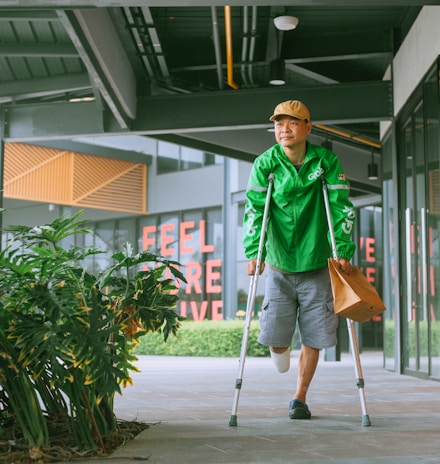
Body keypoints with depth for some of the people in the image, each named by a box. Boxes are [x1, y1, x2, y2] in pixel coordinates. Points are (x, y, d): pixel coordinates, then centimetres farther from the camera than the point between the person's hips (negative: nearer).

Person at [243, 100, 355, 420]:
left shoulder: (327, 161, -4)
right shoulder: (265, 164, -4)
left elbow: (341, 207, -6)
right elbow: (254, 209, -9)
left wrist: (344, 251, -14)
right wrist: (254, 253, -19)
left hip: (316, 265, 0)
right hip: (279, 266, 0)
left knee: (313, 337, 2)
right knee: (275, 337, -3)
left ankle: (300, 398, 22)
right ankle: (281, 351, 37)